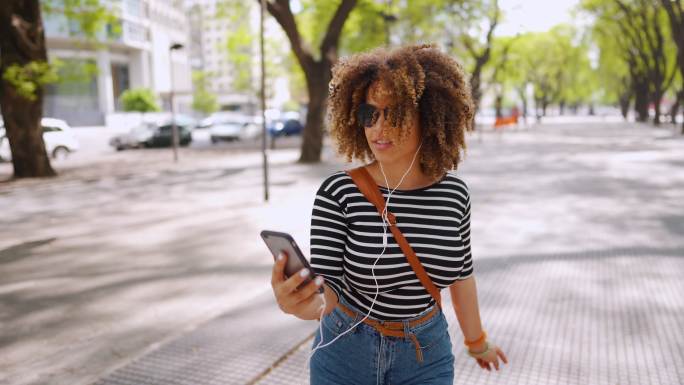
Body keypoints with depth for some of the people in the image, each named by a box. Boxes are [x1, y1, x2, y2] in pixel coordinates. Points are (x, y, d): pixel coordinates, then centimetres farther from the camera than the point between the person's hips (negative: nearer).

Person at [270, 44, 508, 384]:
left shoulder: (453, 192, -10)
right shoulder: (338, 192, -19)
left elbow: (459, 272, 5)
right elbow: (325, 293, -22)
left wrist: (476, 340, 18)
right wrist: (298, 302, -45)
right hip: (347, 355, -1)